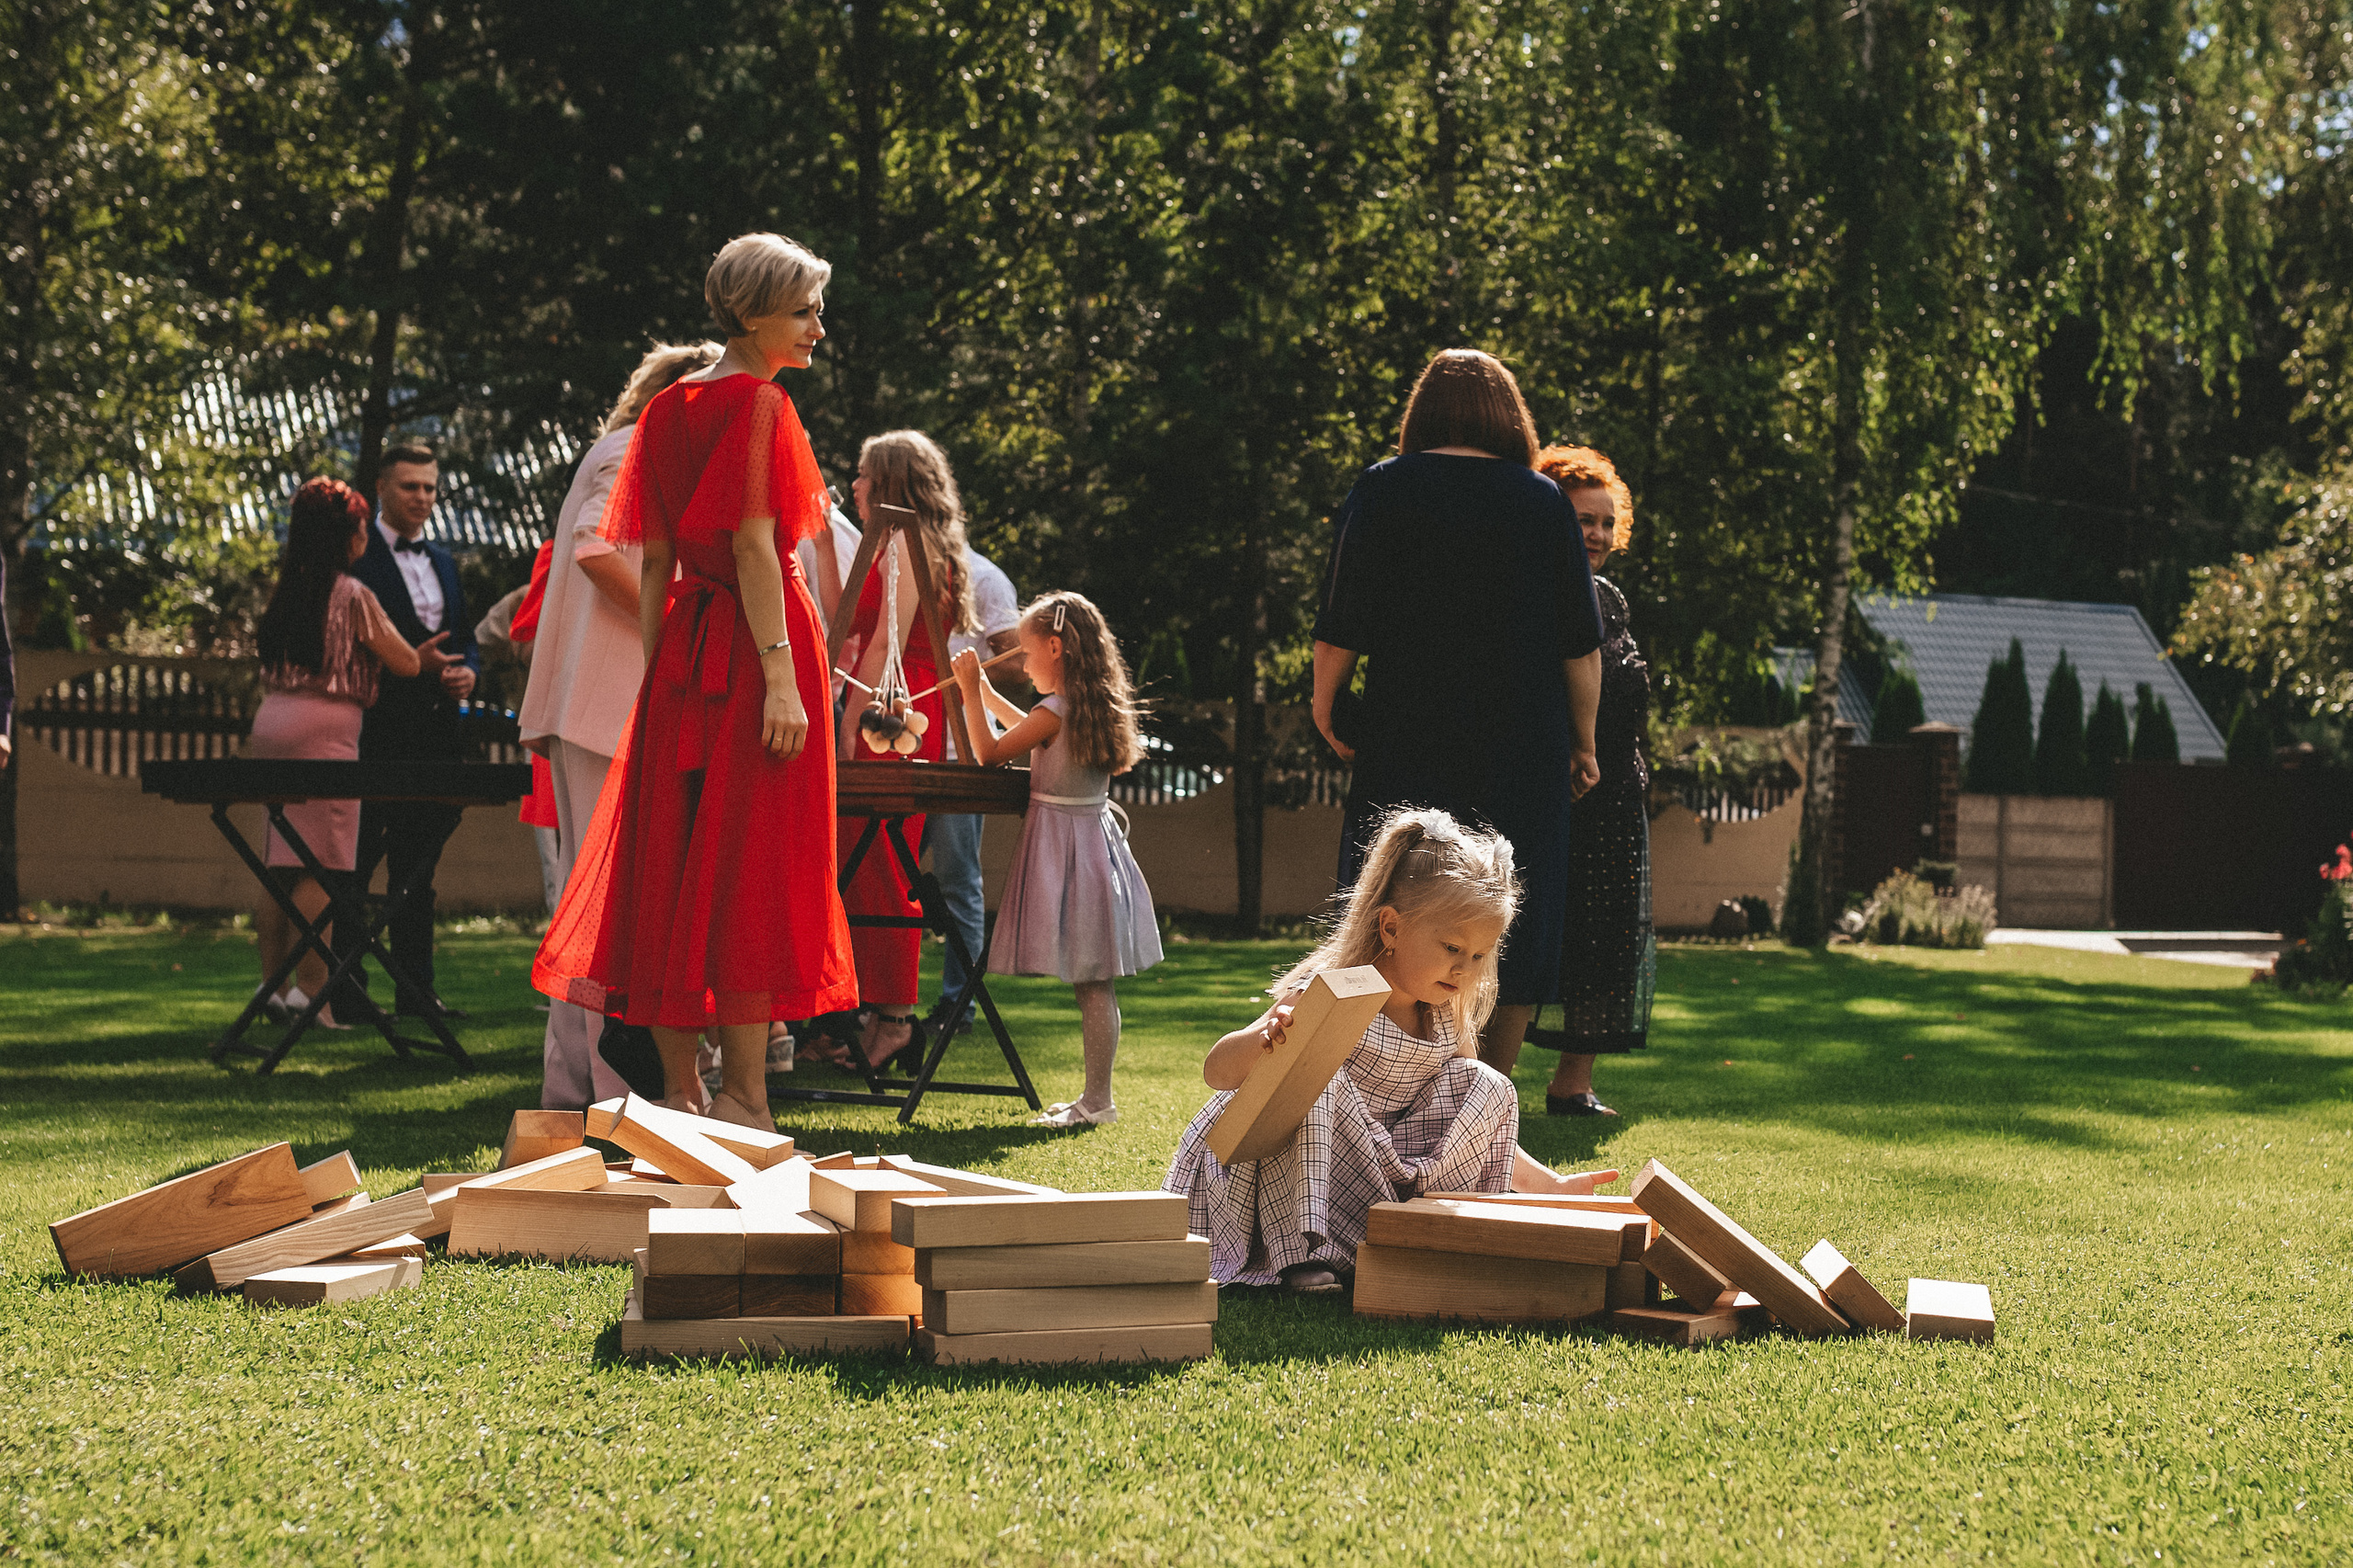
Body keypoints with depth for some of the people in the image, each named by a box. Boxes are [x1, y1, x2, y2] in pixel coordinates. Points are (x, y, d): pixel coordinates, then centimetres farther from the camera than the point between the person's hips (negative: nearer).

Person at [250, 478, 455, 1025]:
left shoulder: (286, 591, 13)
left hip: (272, 719, 7)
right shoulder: (352, 594, -8)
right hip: (323, 729, -7)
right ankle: (307, 990, -10)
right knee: (322, 865, -6)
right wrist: (426, 661, 22)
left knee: (278, 862, 9)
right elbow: (404, 663, -2)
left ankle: (273, 985, 10)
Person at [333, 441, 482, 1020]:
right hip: (375, 732, -7)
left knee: (418, 868, 10)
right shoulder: (354, 556, -3)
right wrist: (416, 666, -19)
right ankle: (344, 987, -1)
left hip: (435, 732, 7)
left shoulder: (444, 561, 20)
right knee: (355, 862, -5)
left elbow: (466, 639, 23)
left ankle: (416, 988, 12)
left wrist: (468, 672, 1)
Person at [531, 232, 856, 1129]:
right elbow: (754, 545, -18)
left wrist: (652, 671, 14)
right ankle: (742, 1101, -5)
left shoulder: (669, 409, 13)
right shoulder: (757, 403, -10)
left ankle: (678, 1092, 11)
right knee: (749, 866, -6)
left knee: (672, 864, 7)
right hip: (755, 640, -8)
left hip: (686, 644, 8)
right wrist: (781, 675, -21)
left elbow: (654, 559, 12)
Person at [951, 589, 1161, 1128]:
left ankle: (1097, 1102, -6)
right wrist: (986, 693, 33)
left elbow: (989, 755, -8)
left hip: (1060, 842, -8)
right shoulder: (1093, 707, 11)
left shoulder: (1055, 711, -15)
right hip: (1092, 837, 8)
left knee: (1090, 982, -7)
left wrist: (971, 691, -2)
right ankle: (1095, 1097, 11)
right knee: (1095, 983, 8)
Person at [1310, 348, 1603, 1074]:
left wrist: (1325, 704, 9)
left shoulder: (1382, 490, -2)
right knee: (1513, 914, 9)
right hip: (1523, 753, 1)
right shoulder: (1544, 501, 2)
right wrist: (1583, 743, 11)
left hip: (1406, 742, -1)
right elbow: (1581, 643, 3)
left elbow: (1341, 625, -5)